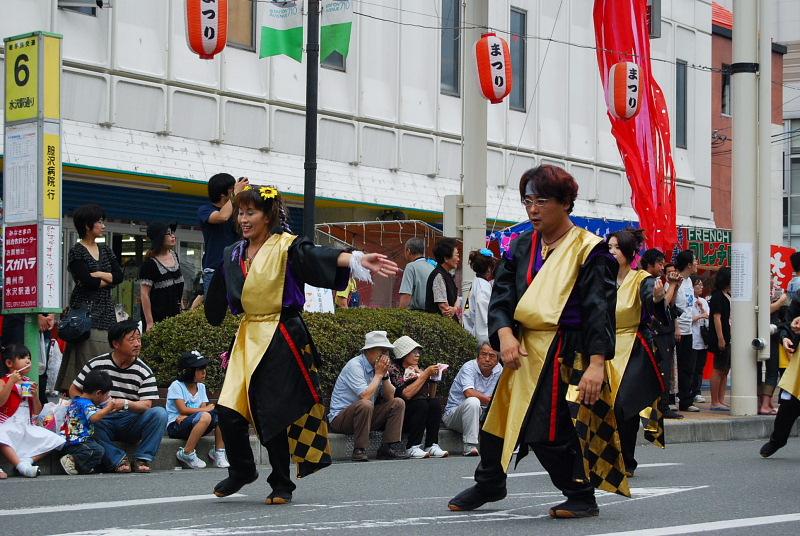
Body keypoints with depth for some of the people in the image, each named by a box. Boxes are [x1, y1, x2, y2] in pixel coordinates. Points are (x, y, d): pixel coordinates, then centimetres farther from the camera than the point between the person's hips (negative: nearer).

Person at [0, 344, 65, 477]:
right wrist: (11, 382, -21)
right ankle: (22, 466, -40)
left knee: (55, 441, -10)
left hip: (27, 426, 6)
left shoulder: (29, 383, 15)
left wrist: (35, 395, -4)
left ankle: (27, 459, -21)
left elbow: (37, 411, 14)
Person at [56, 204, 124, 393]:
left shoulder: (105, 250, 16)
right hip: (86, 309, -6)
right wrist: (109, 280, 0)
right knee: (87, 358, -12)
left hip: (106, 310, 6)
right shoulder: (76, 252, -2)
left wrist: (98, 275, -9)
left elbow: (119, 276, 4)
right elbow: (87, 281, -14)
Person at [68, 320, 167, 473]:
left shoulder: (144, 371, 0)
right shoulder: (96, 365, 0)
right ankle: (119, 460, -30)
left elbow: (146, 405, -9)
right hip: (103, 421, -1)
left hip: (131, 422, 1)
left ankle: (142, 459, -21)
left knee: (159, 414, -26)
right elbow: (74, 390, 8)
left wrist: (125, 403, -29)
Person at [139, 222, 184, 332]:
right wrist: (149, 323, -18)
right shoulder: (150, 264, -14)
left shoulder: (174, 256, 8)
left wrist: (182, 308, 19)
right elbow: (144, 294, -15)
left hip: (175, 314, 6)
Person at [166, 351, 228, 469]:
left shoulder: (201, 387, 14)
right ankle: (187, 454, -24)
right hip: (175, 427, -6)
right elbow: (183, 409, -15)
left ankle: (219, 453, -12)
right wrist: (206, 409, -13)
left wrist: (186, 416, -17)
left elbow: (203, 408, 2)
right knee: (205, 416, -35)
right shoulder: (176, 386, -6)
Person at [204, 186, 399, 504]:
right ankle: (241, 471, 23)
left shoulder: (285, 246, -9)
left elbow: (316, 256, -28)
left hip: (281, 340, -5)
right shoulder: (234, 254, 10)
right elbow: (218, 299, 24)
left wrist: (357, 260, -45)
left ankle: (281, 485, 14)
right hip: (248, 338, 5)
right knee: (228, 411, -2)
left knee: (273, 415, -4)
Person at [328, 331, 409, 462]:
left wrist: (385, 375, -10)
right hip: (340, 417, -8)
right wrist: (378, 374, -18)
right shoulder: (355, 366, -19)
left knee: (398, 403, -2)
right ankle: (359, 450, -26)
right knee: (365, 405, -37)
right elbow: (365, 396, -30)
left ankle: (389, 447, -8)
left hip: (366, 416, 8)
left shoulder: (378, 366, 5)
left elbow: (390, 397, 2)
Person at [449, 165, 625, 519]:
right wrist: (505, 334, -15)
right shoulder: (521, 248, 9)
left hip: (567, 354, -6)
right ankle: (488, 485, 31)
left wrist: (596, 363, -22)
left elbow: (600, 310, -14)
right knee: (498, 417, 9)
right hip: (524, 351, 6)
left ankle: (582, 496, 11)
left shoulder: (588, 250, -9)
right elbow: (501, 297, 5)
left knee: (551, 433, -9)